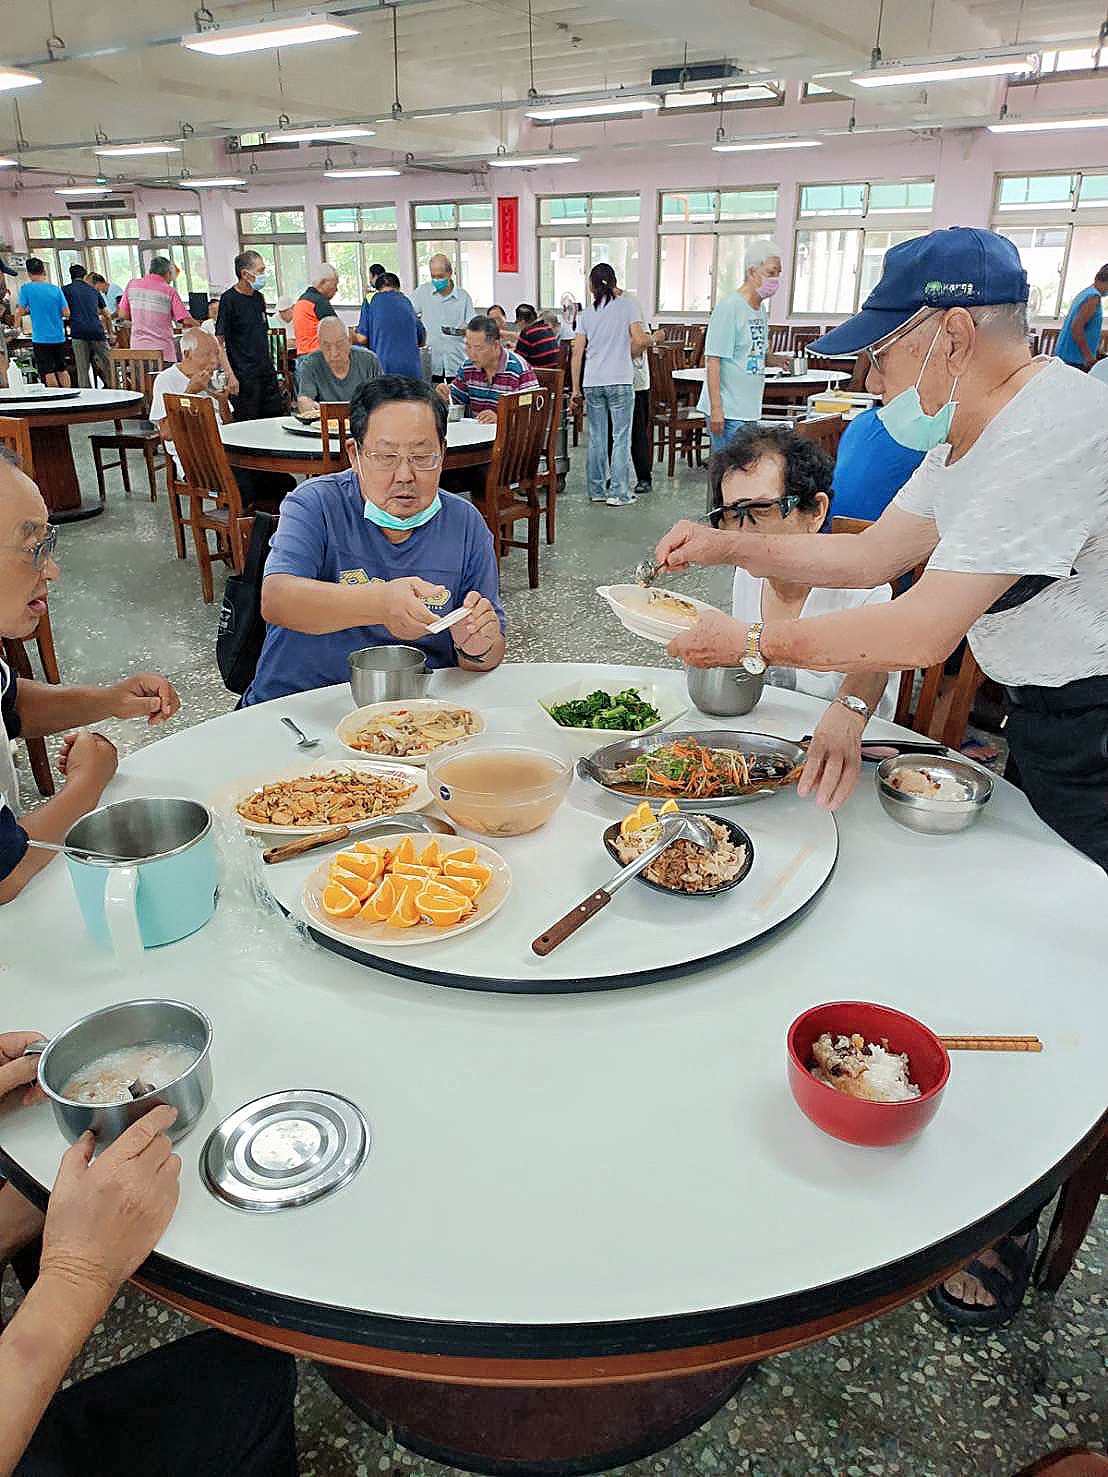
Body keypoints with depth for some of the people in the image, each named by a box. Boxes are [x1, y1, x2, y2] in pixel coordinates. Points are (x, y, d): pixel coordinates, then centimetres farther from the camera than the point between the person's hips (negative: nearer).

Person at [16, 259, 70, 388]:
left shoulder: (26, 289, -6)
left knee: (48, 372, 1)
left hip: (41, 338, -3)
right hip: (59, 337, 3)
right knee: (62, 370, 14)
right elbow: (66, 313, -2)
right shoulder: (56, 289, 0)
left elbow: (21, 312, -4)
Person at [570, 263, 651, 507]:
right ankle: (618, 493, 3)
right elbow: (639, 340, -11)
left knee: (596, 438, 11)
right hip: (620, 381, -4)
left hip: (592, 383, 4)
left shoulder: (587, 313, 9)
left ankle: (597, 490, 17)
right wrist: (627, 354, 11)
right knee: (621, 438, 2)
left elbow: (577, 354, 7)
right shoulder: (628, 304, 0)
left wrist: (576, 390, 11)